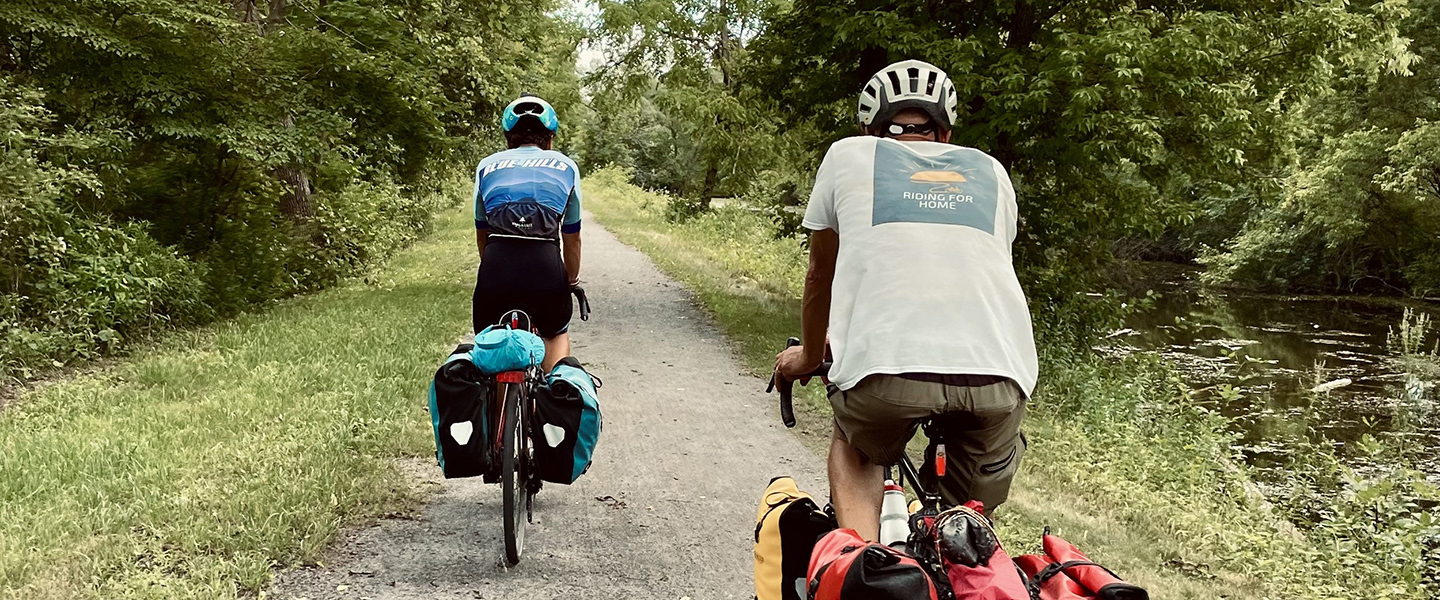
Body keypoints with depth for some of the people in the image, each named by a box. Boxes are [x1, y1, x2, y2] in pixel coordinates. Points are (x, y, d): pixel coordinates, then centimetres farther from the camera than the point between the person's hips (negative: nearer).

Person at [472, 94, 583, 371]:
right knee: (557, 334, 29)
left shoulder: (487, 166, 23)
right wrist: (572, 280, 36)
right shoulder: (565, 167, 20)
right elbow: (572, 238, 21)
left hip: (496, 264, 1)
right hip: (546, 265, 0)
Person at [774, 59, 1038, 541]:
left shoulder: (850, 154, 22)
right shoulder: (990, 172, 29)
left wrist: (808, 356, 48)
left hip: (887, 363, -2)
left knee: (853, 450, 29)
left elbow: (821, 277, 30)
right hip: (1001, 374, 3)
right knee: (968, 520, 28)